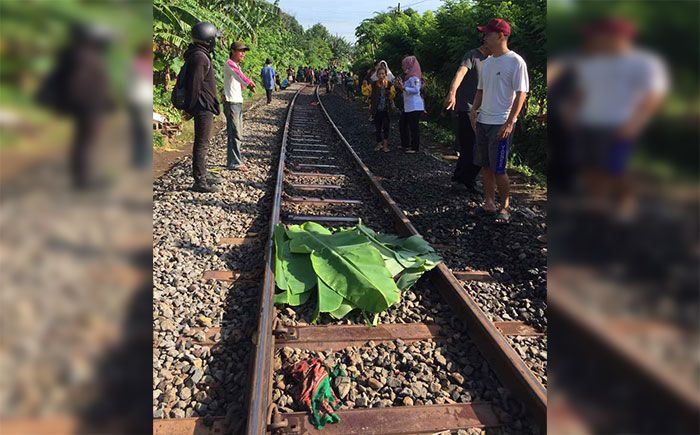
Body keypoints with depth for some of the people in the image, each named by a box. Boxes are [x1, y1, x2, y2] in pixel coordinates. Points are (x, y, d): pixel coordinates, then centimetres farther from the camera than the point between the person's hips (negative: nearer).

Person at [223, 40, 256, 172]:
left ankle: (232, 160, 21)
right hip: (231, 102, -10)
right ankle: (235, 163, -8)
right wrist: (248, 83, -46)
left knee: (236, 133, 13)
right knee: (235, 134, -11)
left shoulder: (237, 65, 18)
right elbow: (238, 74, -30)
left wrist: (244, 85, 0)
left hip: (238, 102, 10)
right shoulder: (229, 63, -11)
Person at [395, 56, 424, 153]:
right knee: (402, 123, 17)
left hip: (414, 106, -11)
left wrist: (403, 87, -24)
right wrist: (401, 85, 11)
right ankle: (405, 144, 28)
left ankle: (414, 148, 4)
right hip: (408, 107, 11)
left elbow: (416, 90, -25)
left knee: (413, 127, -4)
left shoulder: (414, 77, -14)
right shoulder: (408, 76, 16)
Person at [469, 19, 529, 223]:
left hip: (501, 124, -7)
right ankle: (489, 203, 20)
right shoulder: (487, 62, 13)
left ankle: (505, 207, 9)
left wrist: (509, 123, -18)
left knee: (498, 169, -6)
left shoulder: (515, 62, -9)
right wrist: (474, 110, 5)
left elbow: (521, 94, -11)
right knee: (485, 166, 10)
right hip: (483, 121, 7)